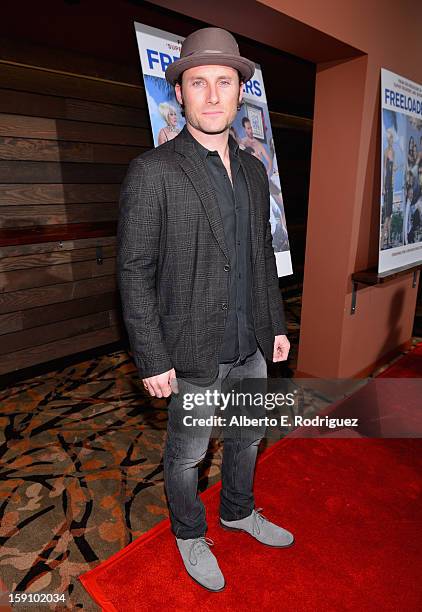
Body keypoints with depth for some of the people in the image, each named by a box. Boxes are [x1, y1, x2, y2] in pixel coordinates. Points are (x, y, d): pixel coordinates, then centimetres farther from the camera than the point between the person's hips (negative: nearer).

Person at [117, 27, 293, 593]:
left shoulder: (253, 171, 6)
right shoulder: (151, 172, -14)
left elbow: (263, 255, 12)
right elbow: (134, 273, -15)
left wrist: (277, 326, 11)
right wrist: (153, 361, -15)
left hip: (251, 346, 7)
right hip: (196, 353, -6)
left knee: (248, 436, 23)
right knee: (187, 451, 15)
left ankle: (239, 511, 51)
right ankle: (190, 534, 44)